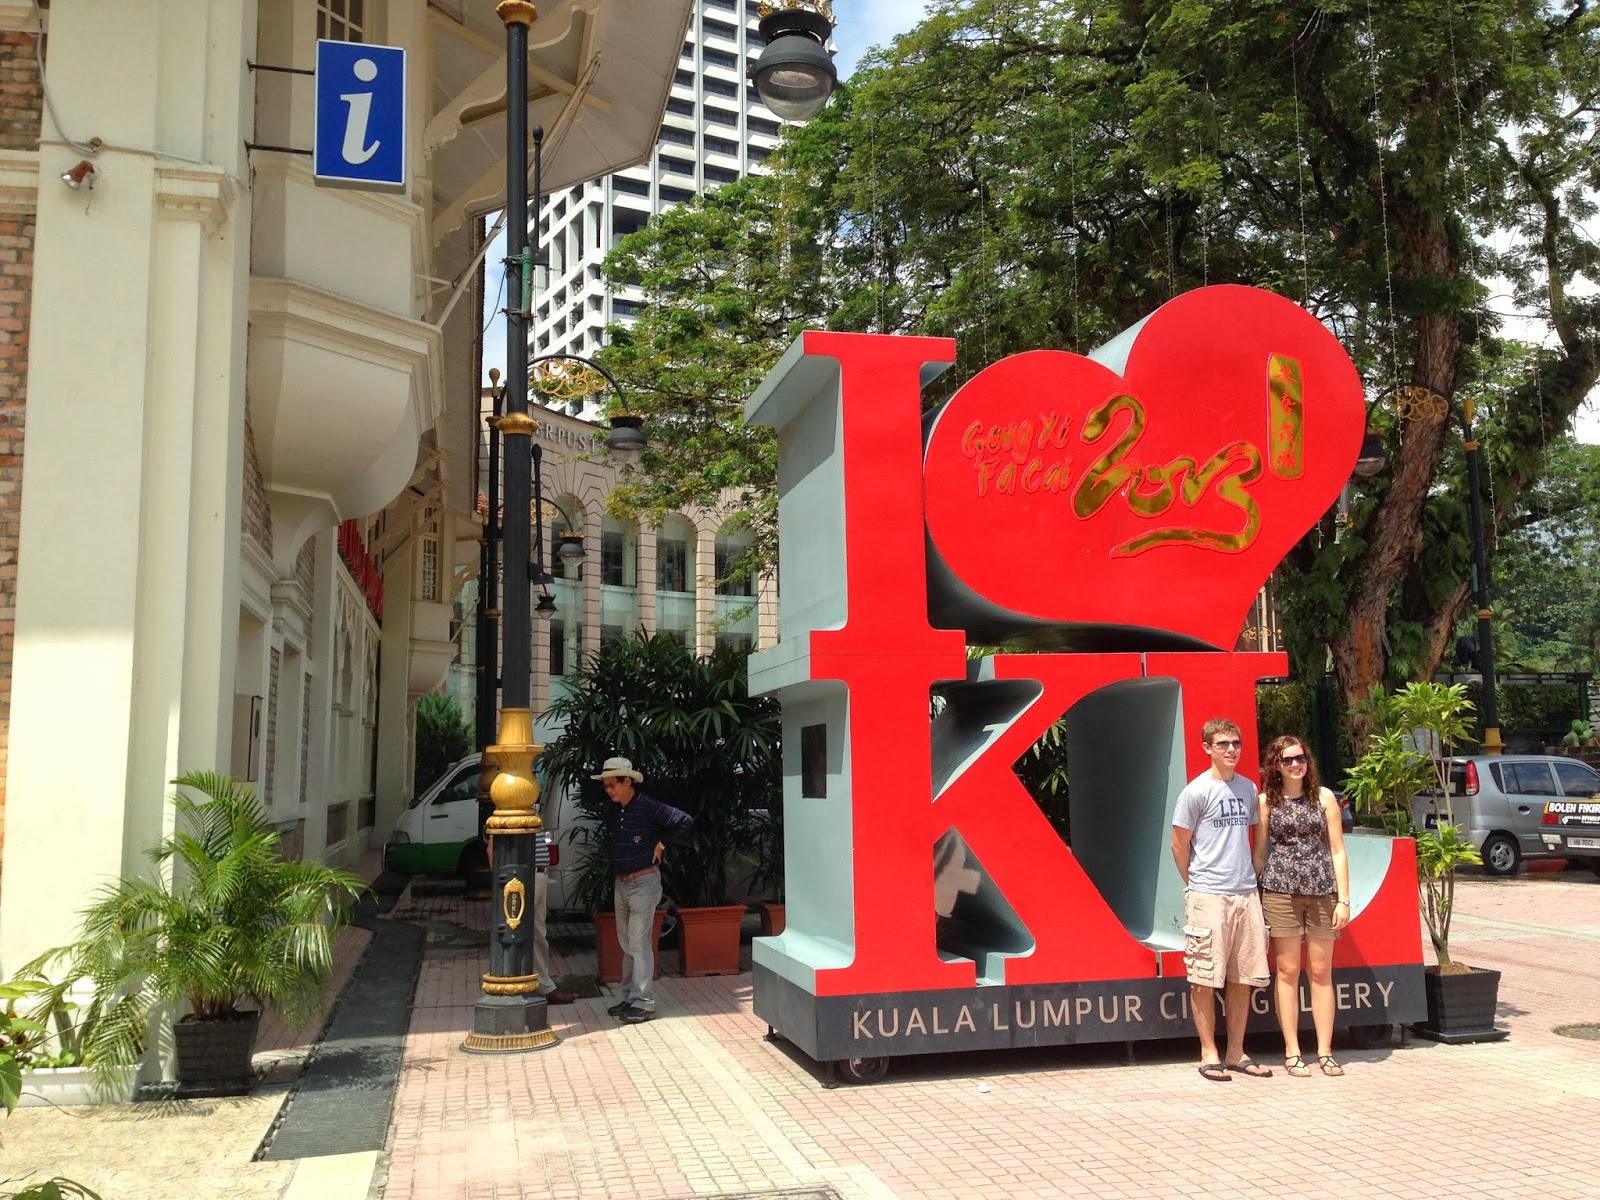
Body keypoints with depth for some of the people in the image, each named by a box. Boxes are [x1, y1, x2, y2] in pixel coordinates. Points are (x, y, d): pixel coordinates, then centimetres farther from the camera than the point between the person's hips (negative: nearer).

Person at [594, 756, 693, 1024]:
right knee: (627, 944, 13)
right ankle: (629, 997, 21)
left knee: (639, 943, -8)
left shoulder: (649, 808, -14)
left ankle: (643, 1002, -4)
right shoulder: (615, 811, 9)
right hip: (621, 884, 8)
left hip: (644, 882, -8)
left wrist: (662, 843, -13)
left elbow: (685, 821, -22)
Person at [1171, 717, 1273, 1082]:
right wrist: (1197, 885, 6)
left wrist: (1250, 878, 13)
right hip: (1208, 897, -6)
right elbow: (1179, 845, -1)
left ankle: (1236, 1053, 19)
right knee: (1205, 978, -2)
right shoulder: (1196, 791, -6)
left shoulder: (1247, 789, 12)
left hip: (1246, 894, 6)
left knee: (1242, 978, 9)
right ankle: (1209, 1054, 8)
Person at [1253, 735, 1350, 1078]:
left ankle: (1325, 1051, 15)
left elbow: (1337, 851, 4)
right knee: (1287, 972, 3)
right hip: (1280, 892, -1)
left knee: (1321, 973, 7)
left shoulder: (1324, 797, 5)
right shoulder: (1267, 801, 4)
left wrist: (1343, 899, -1)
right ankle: (1292, 1053, 10)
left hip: (1322, 894, 1)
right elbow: (1259, 851, 8)